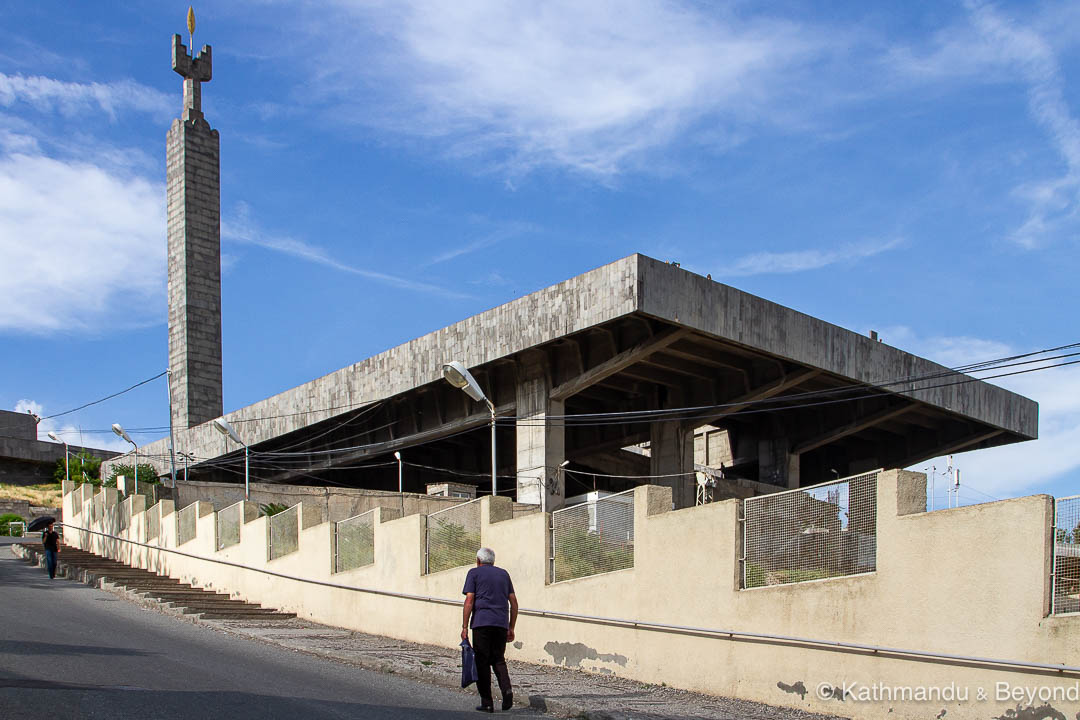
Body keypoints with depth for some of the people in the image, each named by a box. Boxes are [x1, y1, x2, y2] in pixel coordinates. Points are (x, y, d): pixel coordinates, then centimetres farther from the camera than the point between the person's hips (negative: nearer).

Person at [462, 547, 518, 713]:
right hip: (501, 623, 4)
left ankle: (487, 703, 1)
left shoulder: (474, 573, 6)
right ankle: (506, 688, -11)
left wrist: (464, 627, -4)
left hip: (481, 622, -4)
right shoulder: (503, 574, 18)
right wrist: (511, 628, 18)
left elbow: (469, 601, -4)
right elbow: (514, 602, 15)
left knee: (482, 662, 3)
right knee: (498, 659, 14)